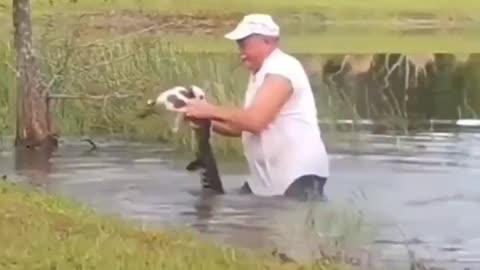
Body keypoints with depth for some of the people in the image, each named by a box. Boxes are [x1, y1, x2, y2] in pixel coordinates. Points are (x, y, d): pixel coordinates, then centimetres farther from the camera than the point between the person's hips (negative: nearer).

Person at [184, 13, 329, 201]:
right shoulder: (260, 74, 18)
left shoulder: (281, 69, -15)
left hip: (298, 176, -11)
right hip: (268, 178, 11)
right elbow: (244, 126, 19)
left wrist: (211, 111, -15)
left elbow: (255, 120, -25)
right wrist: (208, 122, 5)